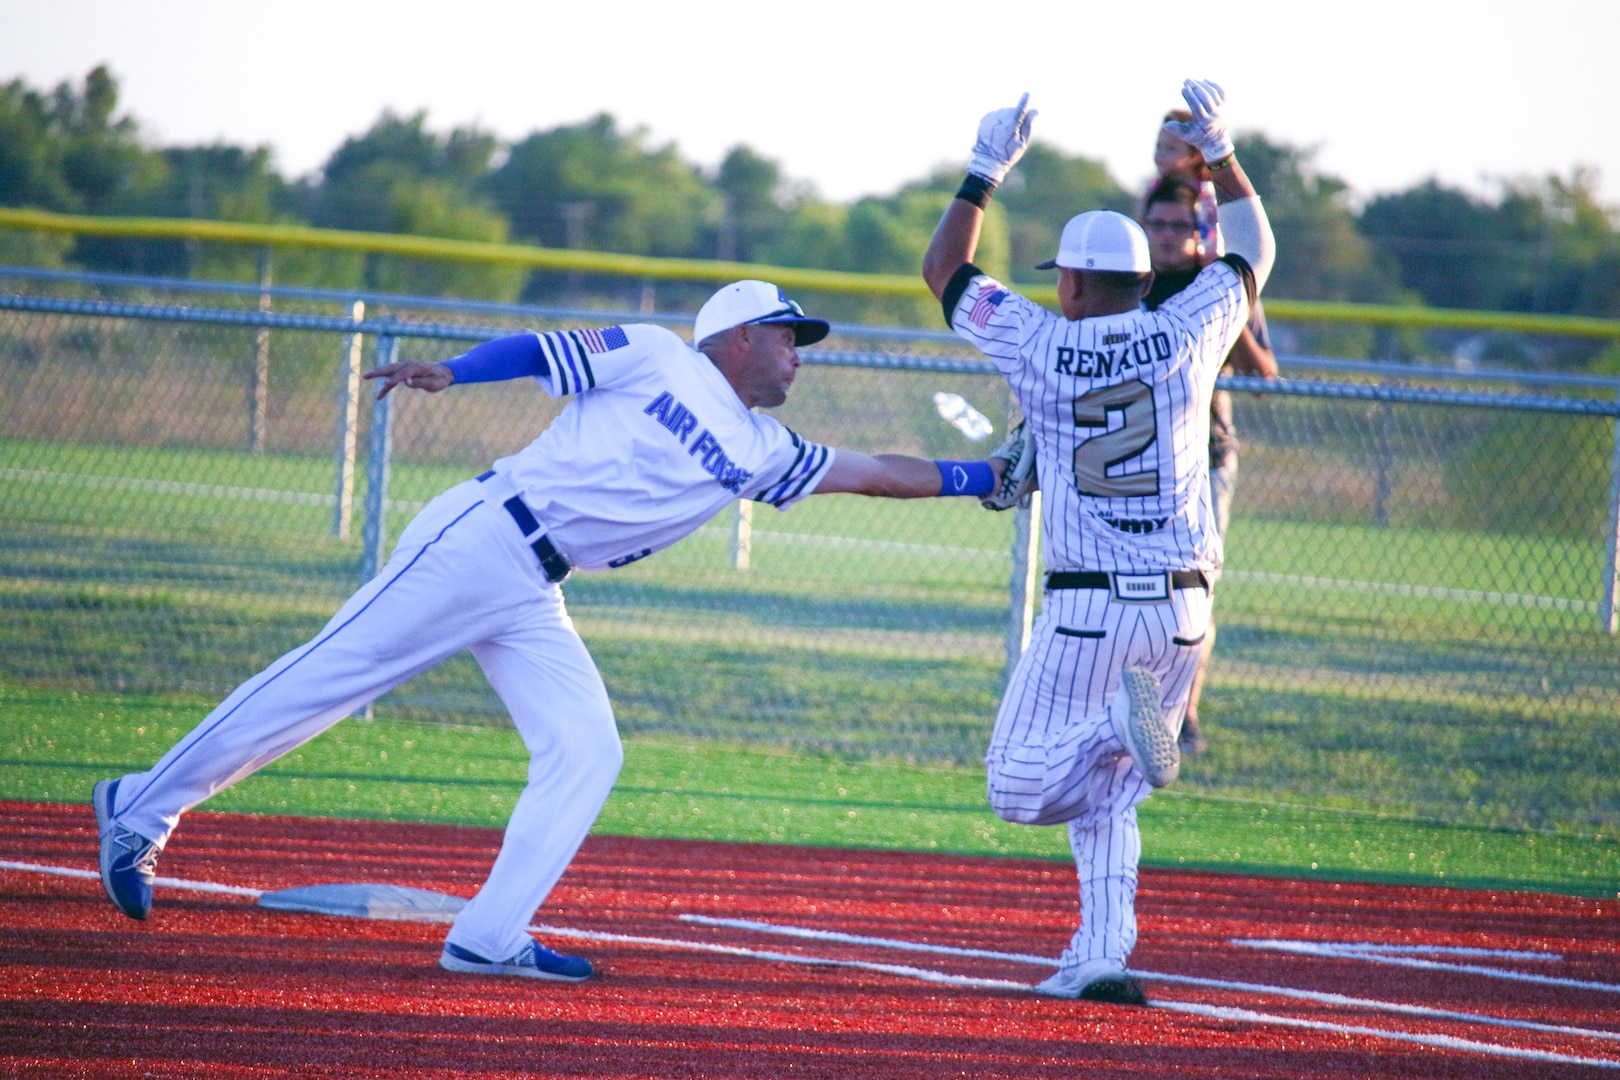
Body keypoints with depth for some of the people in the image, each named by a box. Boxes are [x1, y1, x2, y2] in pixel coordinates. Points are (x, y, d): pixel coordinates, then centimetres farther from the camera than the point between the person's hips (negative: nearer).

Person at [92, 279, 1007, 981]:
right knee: (329, 678, -9)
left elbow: (870, 472, 15)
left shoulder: (760, 455, 15)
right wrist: (449, 372, -18)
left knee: (588, 754, -4)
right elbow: (538, 352, -3)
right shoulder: (655, 359, -1)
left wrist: (988, 479, 11)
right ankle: (145, 808, -1)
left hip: (531, 599, 8)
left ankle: (489, 939, -5)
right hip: (479, 544, -8)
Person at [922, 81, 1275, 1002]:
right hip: (1181, 606, 3)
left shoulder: (1040, 346, -1)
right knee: (1106, 790, 17)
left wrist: (988, 169, 19)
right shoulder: (1187, 334, 2)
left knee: (1021, 785, 1)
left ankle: (1121, 725, -26)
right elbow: (1253, 251, 21)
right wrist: (1220, 152, 24)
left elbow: (945, 268, 14)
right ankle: (1101, 957, 4)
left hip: (1085, 609, -3)